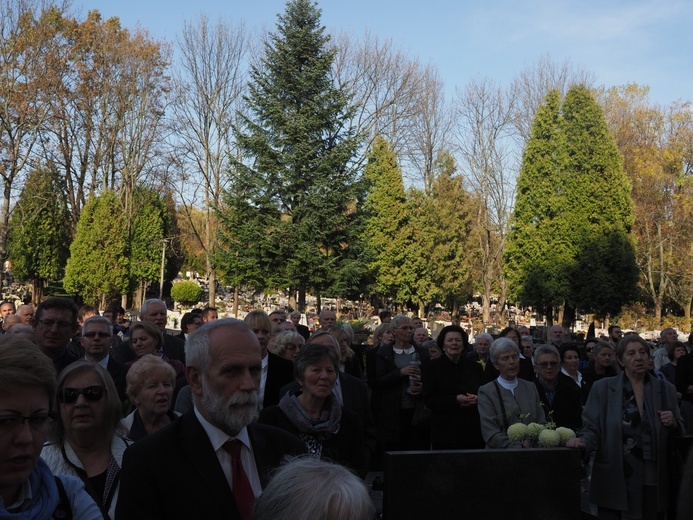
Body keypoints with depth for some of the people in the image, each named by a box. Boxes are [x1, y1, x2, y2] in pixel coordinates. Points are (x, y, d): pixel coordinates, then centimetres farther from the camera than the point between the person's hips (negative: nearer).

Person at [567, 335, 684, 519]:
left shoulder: (665, 390, 8)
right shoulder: (603, 387, 1)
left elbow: (679, 432, 15)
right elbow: (594, 427, 0)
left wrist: (673, 423, -6)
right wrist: (584, 441, -20)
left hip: (654, 479, 2)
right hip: (616, 479, -2)